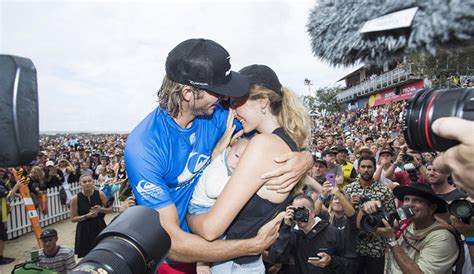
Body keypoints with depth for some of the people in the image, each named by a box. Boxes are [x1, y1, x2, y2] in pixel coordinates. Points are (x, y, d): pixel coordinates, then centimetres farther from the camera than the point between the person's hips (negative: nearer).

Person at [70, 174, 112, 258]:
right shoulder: (76, 198, -8)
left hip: (99, 228, 1)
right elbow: (73, 219, -3)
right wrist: (87, 216, -18)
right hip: (84, 231, -1)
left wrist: (101, 209, -15)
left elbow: (110, 209, 4)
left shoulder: (100, 194, -6)